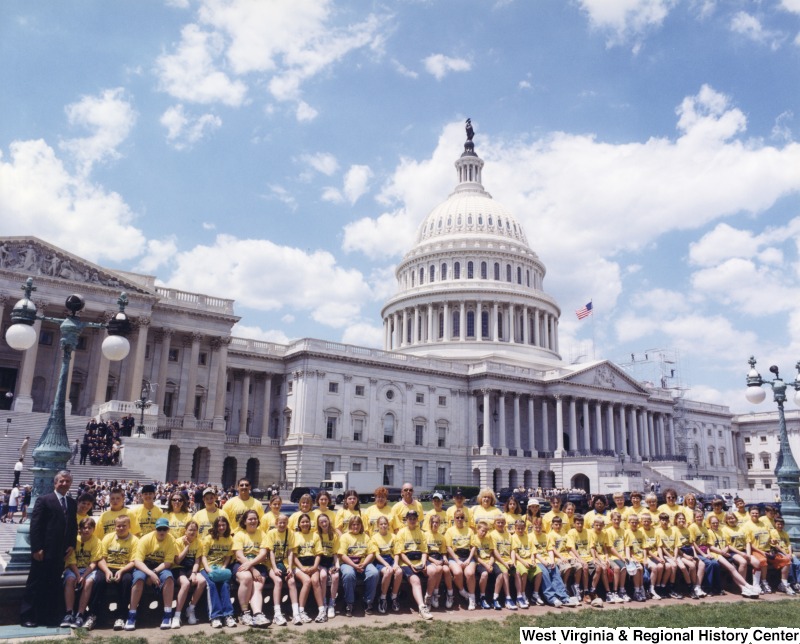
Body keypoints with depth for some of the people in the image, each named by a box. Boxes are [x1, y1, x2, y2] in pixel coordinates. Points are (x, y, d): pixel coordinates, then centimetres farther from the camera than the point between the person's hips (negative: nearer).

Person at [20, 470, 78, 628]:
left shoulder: (72, 503, 13)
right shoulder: (44, 500, -5)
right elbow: (35, 525, -10)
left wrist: (72, 544, 2)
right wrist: (36, 548, -15)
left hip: (61, 551, 5)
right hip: (43, 550, -5)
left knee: (54, 585, 10)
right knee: (35, 584, 3)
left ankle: (48, 615, 17)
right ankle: (27, 616, 12)